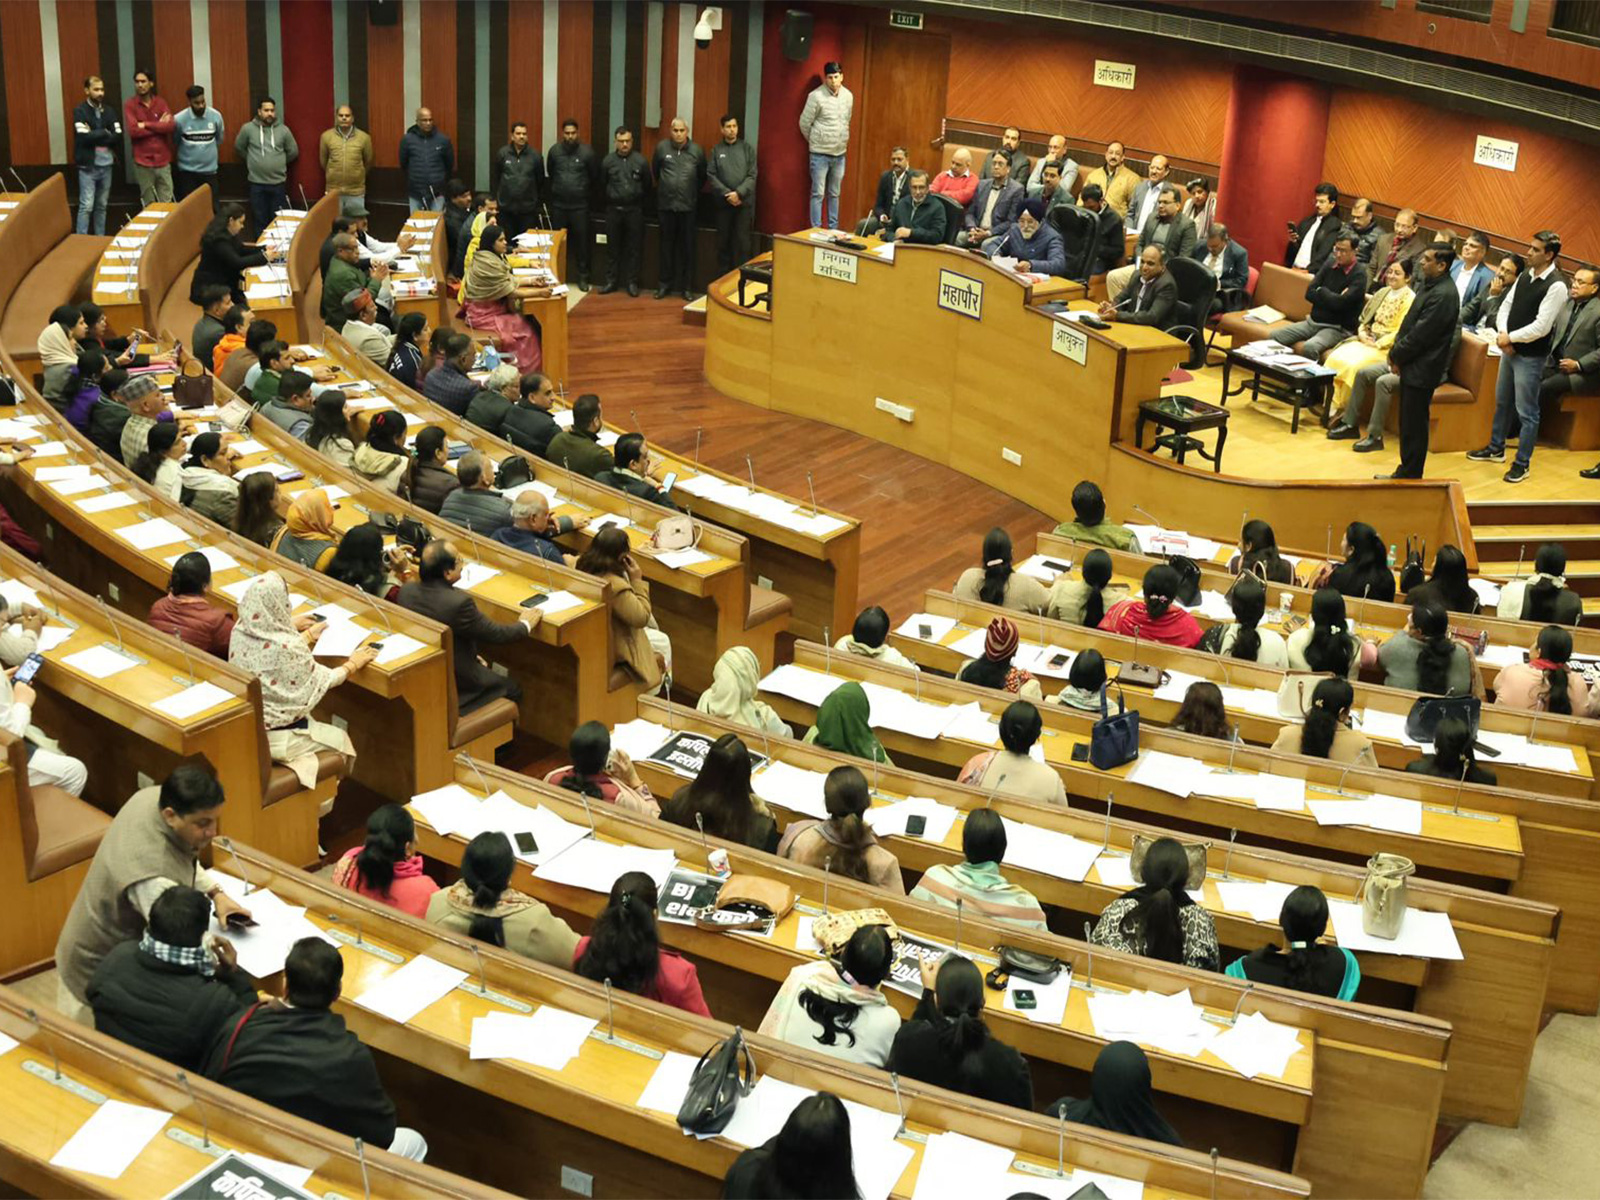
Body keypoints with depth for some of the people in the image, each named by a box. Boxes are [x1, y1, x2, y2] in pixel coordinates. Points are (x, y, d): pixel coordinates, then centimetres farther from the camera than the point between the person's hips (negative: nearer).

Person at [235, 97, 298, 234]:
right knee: (260, 221, 8)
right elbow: (239, 148, 10)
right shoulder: (248, 129, -3)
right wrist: (253, 161, 11)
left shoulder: (283, 130, -1)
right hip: (256, 184, 0)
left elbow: (293, 152, 10)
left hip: (278, 183, 0)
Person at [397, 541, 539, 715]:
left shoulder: (406, 591, -10)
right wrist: (525, 625, 3)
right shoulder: (458, 602, -31)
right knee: (513, 689, 16)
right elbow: (496, 634, -18)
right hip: (455, 684, -7)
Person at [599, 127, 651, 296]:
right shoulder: (608, 161, -1)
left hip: (634, 210, -1)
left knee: (634, 248, 3)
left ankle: (632, 282, 11)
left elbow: (647, 186, 6)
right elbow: (602, 186, 11)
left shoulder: (640, 161, -4)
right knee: (612, 247, 7)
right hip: (613, 210, 1)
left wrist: (639, 201, 10)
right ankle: (611, 281, 15)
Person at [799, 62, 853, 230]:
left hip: (840, 153, 5)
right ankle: (816, 230, 4)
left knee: (834, 194, 13)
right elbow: (805, 123, -7)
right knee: (818, 193, -1)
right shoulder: (817, 96, -14)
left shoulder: (849, 96, 3)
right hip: (820, 153, -5)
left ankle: (833, 229, 20)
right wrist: (814, 141, 5)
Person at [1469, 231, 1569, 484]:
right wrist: (1502, 333, -10)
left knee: (1526, 411, 1)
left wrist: (1510, 338, -14)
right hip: (1510, 350, 8)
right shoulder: (1525, 276, 6)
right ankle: (1496, 449, 38)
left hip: (1531, 356, -8)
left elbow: (1541, 327, -22)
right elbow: (1506, 306, 8)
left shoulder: (1556, 286, -19)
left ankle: (1522, 464, 11)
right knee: (1502, 402, 21)